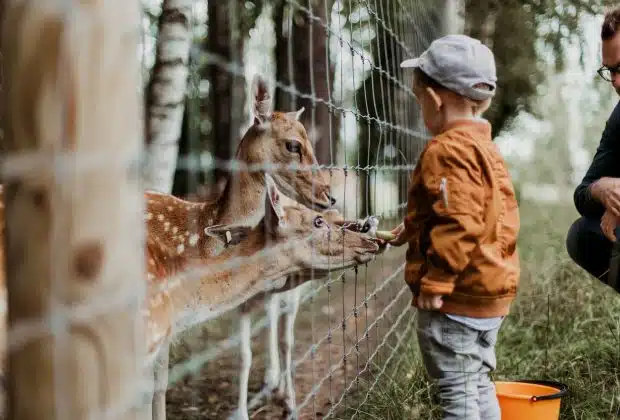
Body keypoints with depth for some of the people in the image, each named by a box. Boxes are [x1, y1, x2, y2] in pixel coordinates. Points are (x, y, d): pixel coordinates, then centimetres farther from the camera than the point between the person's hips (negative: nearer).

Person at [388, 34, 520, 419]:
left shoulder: (447, 150, -18)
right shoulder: (485, 146, 14)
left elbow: (459, 224, -26)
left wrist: (435, 283, -22)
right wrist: (415, 229, 27)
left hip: (458, 297, -10)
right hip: (492, 289, 10)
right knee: (478, 383, 18)